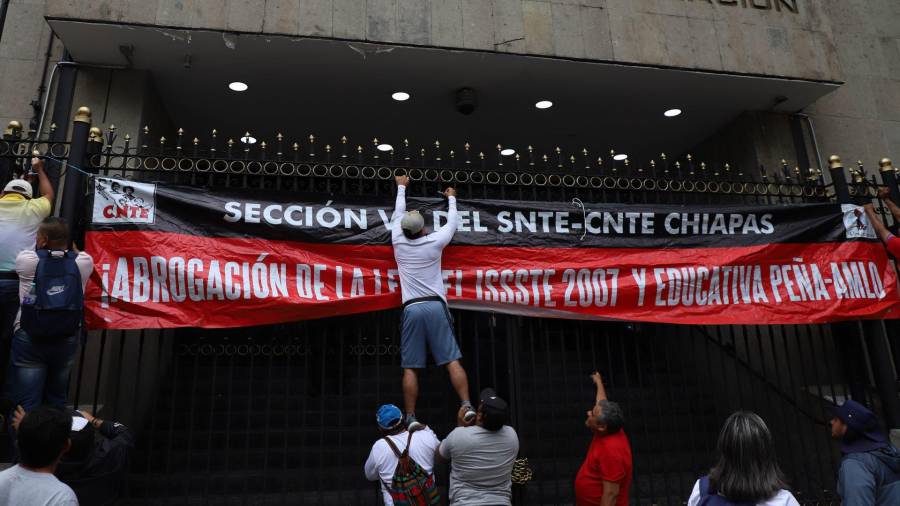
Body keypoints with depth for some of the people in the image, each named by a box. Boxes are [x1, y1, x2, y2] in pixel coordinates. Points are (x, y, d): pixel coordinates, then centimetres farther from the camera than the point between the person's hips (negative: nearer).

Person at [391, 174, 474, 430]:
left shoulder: (399, 243, 8)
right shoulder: (434, 242, 4)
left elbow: (398, 215, 26)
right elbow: (452, 223, 23)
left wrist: (401, 187, 42)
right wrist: (451, 198, 41)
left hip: (411, 309, 1)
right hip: (436, 305, -1)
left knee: (411, 368, 1)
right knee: (452, 361, -2)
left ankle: (411, 417, 0)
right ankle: (467, 406, -9)